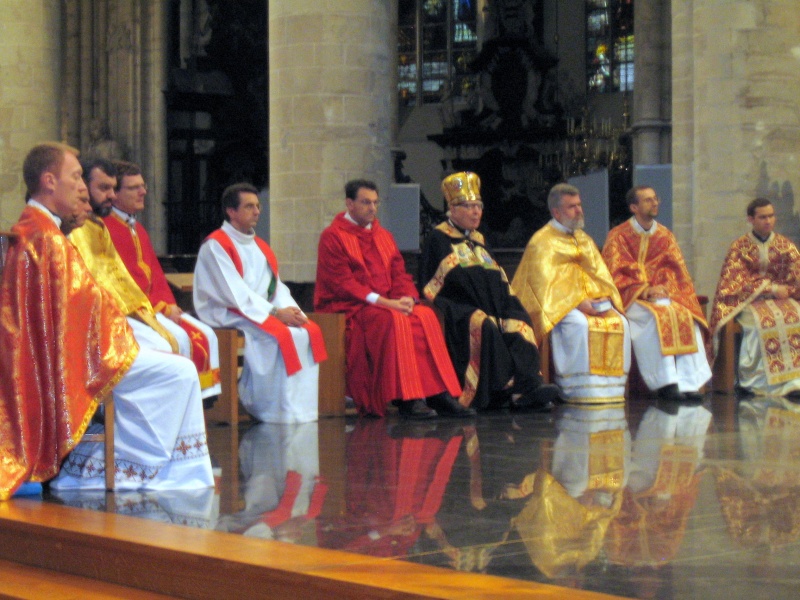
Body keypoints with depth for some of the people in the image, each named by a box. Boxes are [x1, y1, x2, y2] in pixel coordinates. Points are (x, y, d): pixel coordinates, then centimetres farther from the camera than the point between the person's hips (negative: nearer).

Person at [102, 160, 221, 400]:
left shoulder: (139, 230, 21)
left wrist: (170, 304, 0)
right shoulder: (107, 228, -9)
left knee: (205, 336, -5)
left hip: (158, 306, 9)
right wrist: (160, 307, -16)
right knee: (180, 338, -27)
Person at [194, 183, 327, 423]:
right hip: (228, 313, -8)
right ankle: (281, 413, -23)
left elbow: (276, 286, 12)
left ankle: (302, 410, -15)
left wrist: (290, 309, -10)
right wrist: (275, 312, -20)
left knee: (310, 331, -13)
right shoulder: (215, 245, -7)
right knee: (281, 335, -30)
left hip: (263, 311, 8)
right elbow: (234, 292, -16)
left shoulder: (260, 246, 20)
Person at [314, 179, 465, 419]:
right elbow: (342, 283, -13)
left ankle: (438, 393, -26)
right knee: (393, 320, -34)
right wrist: (382, 301, -22)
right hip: (347, 307, -6)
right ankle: (406, 399, -36)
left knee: (425, 316, -21)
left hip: (389, 304, 7)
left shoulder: (383, 236, 19)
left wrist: (407, 297, -11)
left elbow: (399, 273, 13)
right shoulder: (333, 237, -3)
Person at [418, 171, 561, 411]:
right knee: (484, 327, -35)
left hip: (490, 304, 6)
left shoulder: (478, 239, 25)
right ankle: (514, 389, -38)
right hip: (457, 308, -6)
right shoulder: (439, 239, 5)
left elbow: (498, 277, 22)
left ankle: (529, 387, -38)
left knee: (519, 325, -23)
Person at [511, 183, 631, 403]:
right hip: (558, 304, -6)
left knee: (619, 322, -19)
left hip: (593, 301, 6)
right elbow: (545, 284, -12)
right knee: (578, 324, -35)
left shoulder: (584, 239, 22)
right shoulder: (542, 242, -1)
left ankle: (611, 386, -16)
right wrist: (579, 303, -21)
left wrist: (605, 298, -6)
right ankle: (576, 391, -32)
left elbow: (601, 274, 17)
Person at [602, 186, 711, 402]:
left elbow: (677, 271, 9)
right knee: (656, 316, -35)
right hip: (631, 299, -4)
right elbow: (614, 276, -4)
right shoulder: (618, 236, 3)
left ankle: (687, 383, -33)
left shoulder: (665, 235, 15)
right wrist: (643, 291, -18)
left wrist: (665, 289, -13)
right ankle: (665, 382, -37)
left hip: (662, 294, 4)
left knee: (686, 316, -27)